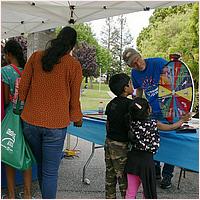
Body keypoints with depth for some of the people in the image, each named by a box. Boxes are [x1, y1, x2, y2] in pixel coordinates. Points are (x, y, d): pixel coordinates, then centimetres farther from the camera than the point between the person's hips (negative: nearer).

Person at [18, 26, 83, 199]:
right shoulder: (74, 65, -5)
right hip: (55, 124, -4)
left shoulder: (36, 57, 3)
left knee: (41, 166, 21)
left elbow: (22, 87, 5)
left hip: (31, 121, 4)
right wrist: (77, 118, 17)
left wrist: (20, 108, 21)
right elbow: (74, 98, 0)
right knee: (50, 172, 4)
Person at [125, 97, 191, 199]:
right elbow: (171, 127, 3)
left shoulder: (132, 122, -6)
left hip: (132, 158, 4)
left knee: (130, 192, 12)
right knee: (148, 192, 14)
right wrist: (182, 120, 19)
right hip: (146, 160, -3)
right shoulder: (153, 124, -12)